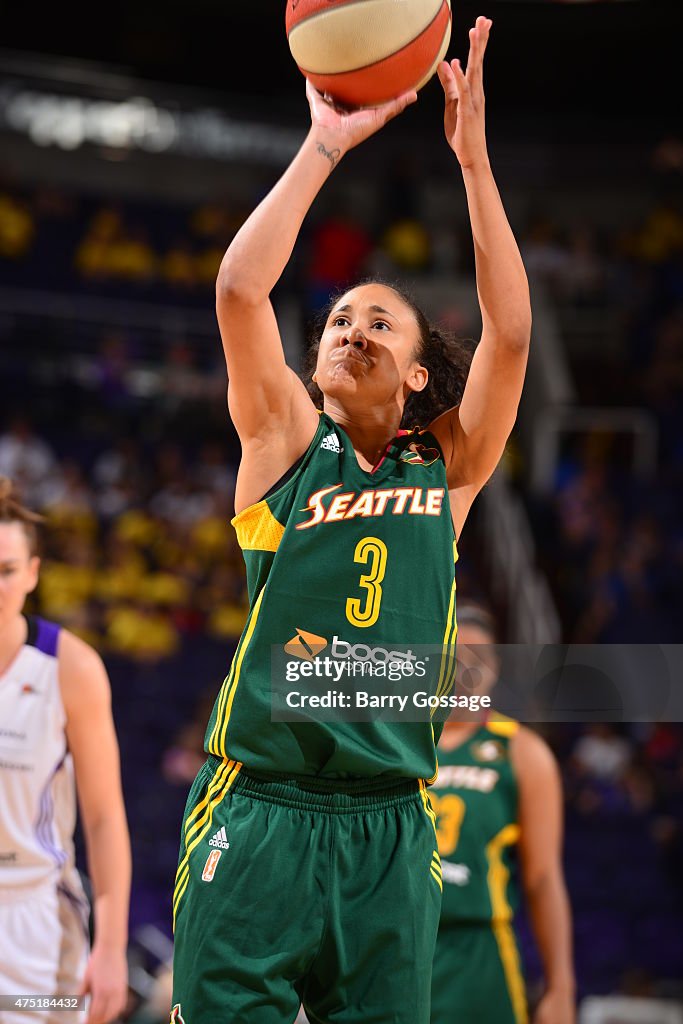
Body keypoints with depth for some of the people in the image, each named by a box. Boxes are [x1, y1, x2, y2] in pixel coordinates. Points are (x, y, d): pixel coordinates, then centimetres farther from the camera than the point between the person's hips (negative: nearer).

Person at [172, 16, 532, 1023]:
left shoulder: (447, 471, 11)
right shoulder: (289, 444, 7)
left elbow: (510, 332, -1)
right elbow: (239, 291, -6)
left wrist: (472, 156, -4)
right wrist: (323, 146, -6)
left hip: (389, 826, 2)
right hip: (256, 814, -2)